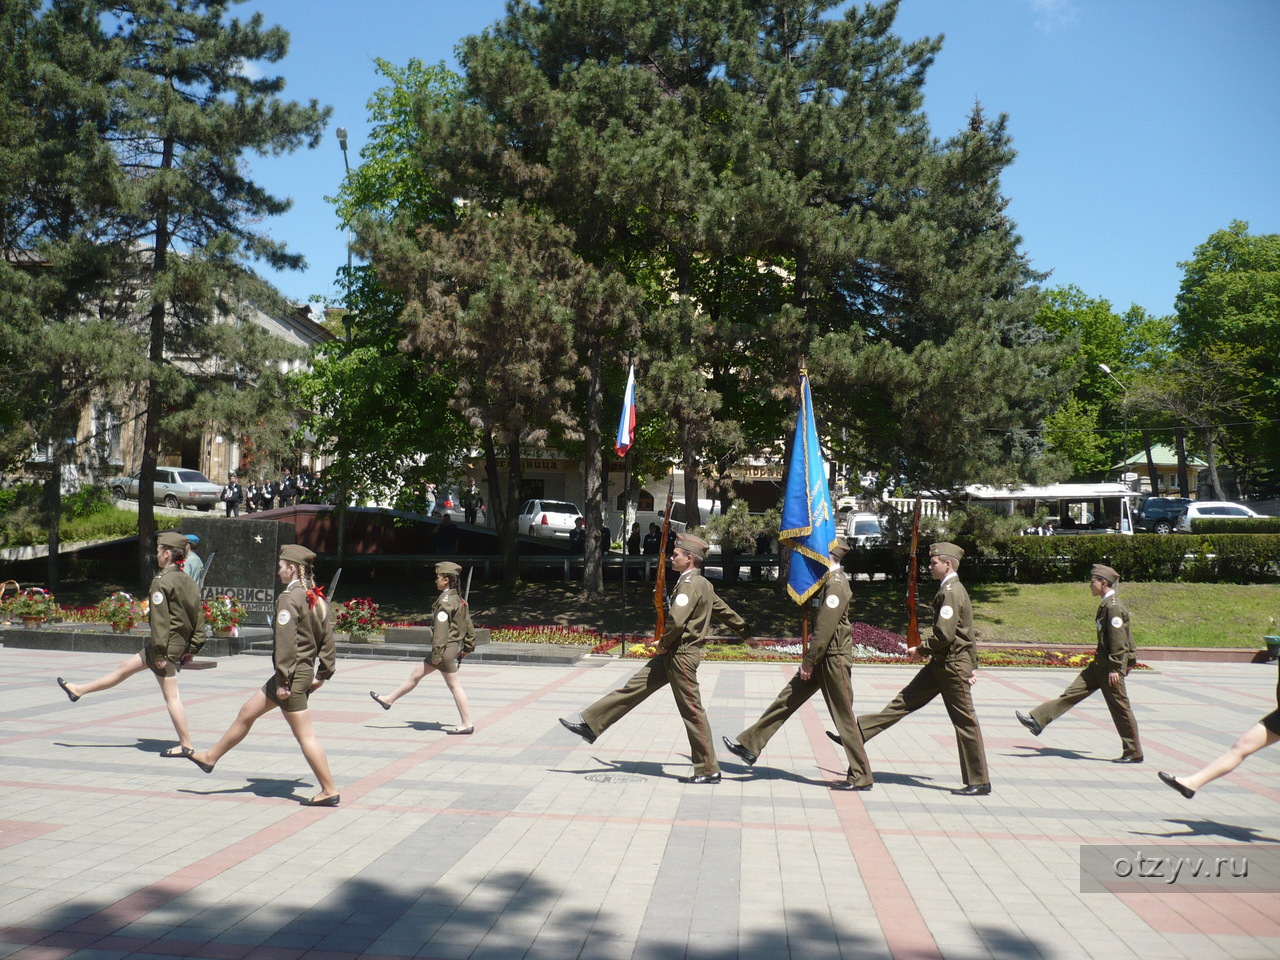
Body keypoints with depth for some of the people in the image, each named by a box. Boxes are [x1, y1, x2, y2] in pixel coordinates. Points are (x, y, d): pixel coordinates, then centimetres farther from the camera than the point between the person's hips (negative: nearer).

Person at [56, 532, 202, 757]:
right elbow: (197, 617, 9)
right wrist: (193, 648, 14)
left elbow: (160, 620, -19)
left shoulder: (161, 582, -16)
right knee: (125, 668, 22)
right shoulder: (188, 581, 8)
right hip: (182, 643, 9)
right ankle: (79, 690, 38)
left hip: (166, 645, -9)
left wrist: (160, 653, -17)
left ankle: (186, 745, 1)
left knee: (171, 697, -3)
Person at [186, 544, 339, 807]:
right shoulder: (316, 598, 9)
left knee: (305, 736, -3)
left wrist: (283, 681, -18)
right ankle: (211, 757, 37)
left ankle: (329, 791, 2)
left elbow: (285, 643, -21)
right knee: (247, 713, 22)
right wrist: (322, 674, 16)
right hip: (307, 673, 9)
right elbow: (327, 640, 10)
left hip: (293, 675, -9)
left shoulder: (289, 597, -16)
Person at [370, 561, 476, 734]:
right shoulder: (459, 599, 11)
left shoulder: (445, 600, -18)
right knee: (416, 674, 19)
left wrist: (437, 654, -19)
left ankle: (467, 724, 3)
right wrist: (468, 647, 20)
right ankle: (389, 700, 31)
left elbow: (441, 630, -21)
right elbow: (469, 627, 14)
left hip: (446, 649, -10)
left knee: (454, 686, -3)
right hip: (455, 647, 10)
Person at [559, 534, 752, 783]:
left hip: (681, 655, -10)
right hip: (671, 655, 10)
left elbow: (676, 621, -28)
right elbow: (724, 610, 23)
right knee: (633, 688, 10)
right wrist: (745, 633, 35)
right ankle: (590, 726, 15)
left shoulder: (690, 584, -18)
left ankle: (709, 771, 7)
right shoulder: (703, 584, 13)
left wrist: (662, 643, -11)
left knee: (692, 711, -2)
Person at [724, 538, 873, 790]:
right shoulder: (832, 580, 12)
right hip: (822, 658, 10)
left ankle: (861, 777, 10)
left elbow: (825, 628, -22)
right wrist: (810, 660, 15)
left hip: (834, 659, -10)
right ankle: (750, 746, 16)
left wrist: (809, 661, -17)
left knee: (844, 718, -1)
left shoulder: (835, 584, -19)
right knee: (787, 700, 10)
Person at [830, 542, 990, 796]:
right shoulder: (952, 589, 14)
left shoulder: (950, 592, -17)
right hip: (940, 664, 10)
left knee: (965, 721, -2)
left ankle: (979, 782, 6)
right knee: (904, 701, 10)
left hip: (952, 666, -10)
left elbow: (944, 635, -24)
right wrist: (972, 665, 23)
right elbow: (966, 633, 20)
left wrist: (920, 649, -8)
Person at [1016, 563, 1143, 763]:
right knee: (1073, 692, 6)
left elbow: (1118, 640, -21)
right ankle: (1038, 721, 6)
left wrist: (1115, 669, -21)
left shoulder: (1114, 607, -18)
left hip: (1111, 666, -9)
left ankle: (1134, 754, 11)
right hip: (1099, 664, 9)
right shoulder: (1106, 605, 12)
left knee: (1120, 708, 0)